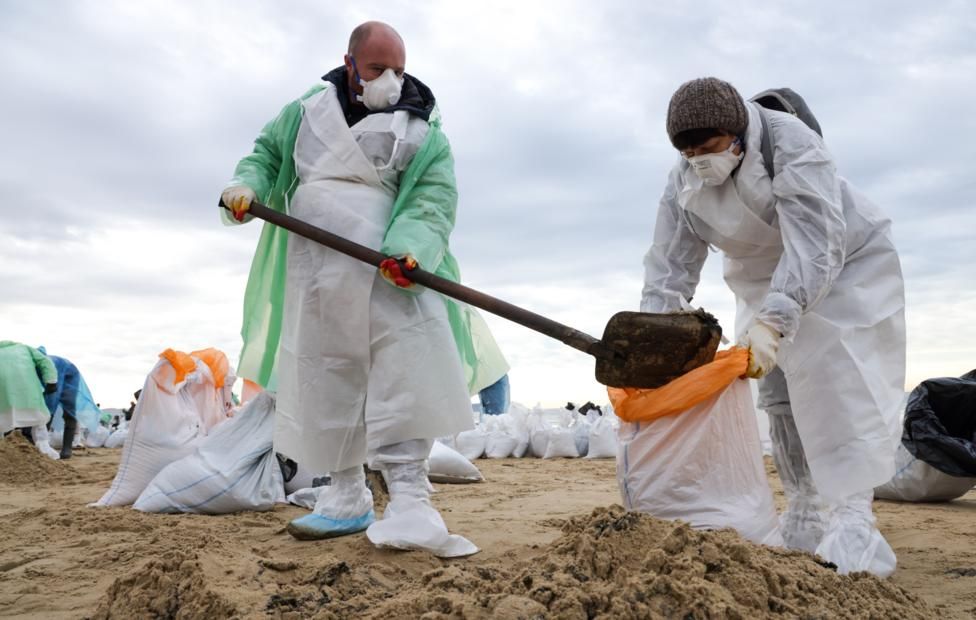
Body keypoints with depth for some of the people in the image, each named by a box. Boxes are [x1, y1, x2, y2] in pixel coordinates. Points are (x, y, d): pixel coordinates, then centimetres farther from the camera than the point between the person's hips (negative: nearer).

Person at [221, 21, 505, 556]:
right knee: (324, 384, 8)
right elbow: (266, 154, 23)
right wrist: (246, 186, 1)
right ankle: (346, 497, 21)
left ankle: (409, 502, -15)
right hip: (314, 276, 4)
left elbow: (434, 200, -11)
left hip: (384, 272, -3)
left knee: (405, 374, -17)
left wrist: (410, 249, -30)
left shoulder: (422, 132, 1)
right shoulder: (309, 108, 13)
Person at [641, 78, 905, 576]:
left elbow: (815, 244, -39)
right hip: (766, 283, 6)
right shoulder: (683, 182, -12)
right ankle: (803, 519, 7)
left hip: (845, 268, -6)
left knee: (839, 386, -20)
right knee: (780, 394, 0)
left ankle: (854, 521, -20)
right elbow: (669, 266, -14)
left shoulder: (793, 147, -30)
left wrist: (773, 321, -51)